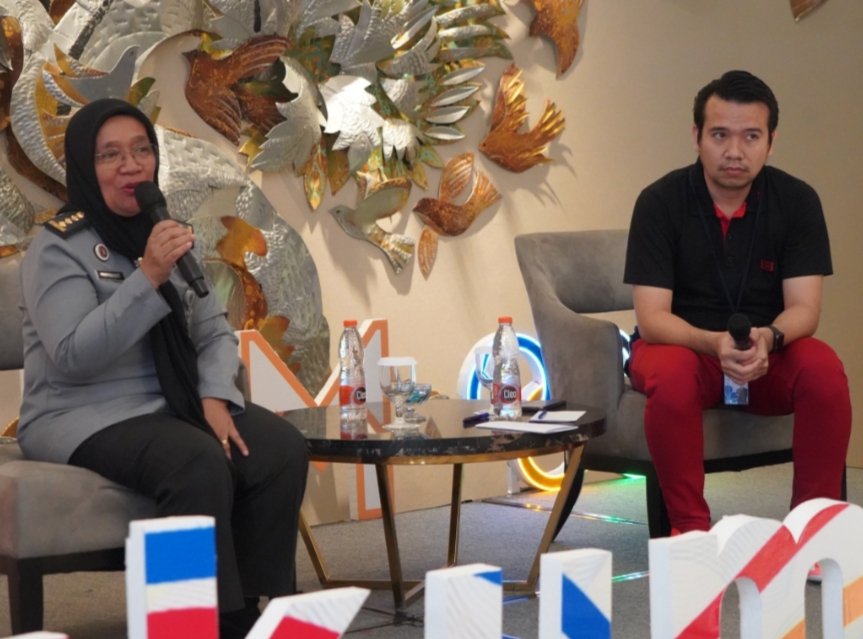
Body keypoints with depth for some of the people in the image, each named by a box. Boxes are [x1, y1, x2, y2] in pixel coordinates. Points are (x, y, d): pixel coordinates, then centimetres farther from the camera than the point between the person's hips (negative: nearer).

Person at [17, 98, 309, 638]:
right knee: (201, 463, -34)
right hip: (85, 417, -6)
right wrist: (148, 278, -27)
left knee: (283, 450, -19)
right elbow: (73, 357, -21)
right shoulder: (58, 247, -9)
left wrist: (215, 397, -10)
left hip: (173, 405, 7)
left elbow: (215, 332, 11)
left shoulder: (171, 234, 13)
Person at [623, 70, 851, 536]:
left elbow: (804, 308, -12)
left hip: (768, 352, 2)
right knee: (671, 376, -36)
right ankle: (691, 528, -23)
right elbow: (651, 317, -18)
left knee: (824, 370, -30)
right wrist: (715, 344, -37)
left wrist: (767, 339, -35)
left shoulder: (797, 201, -7)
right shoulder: (660, 202, -13)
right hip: (681, 344, -2)